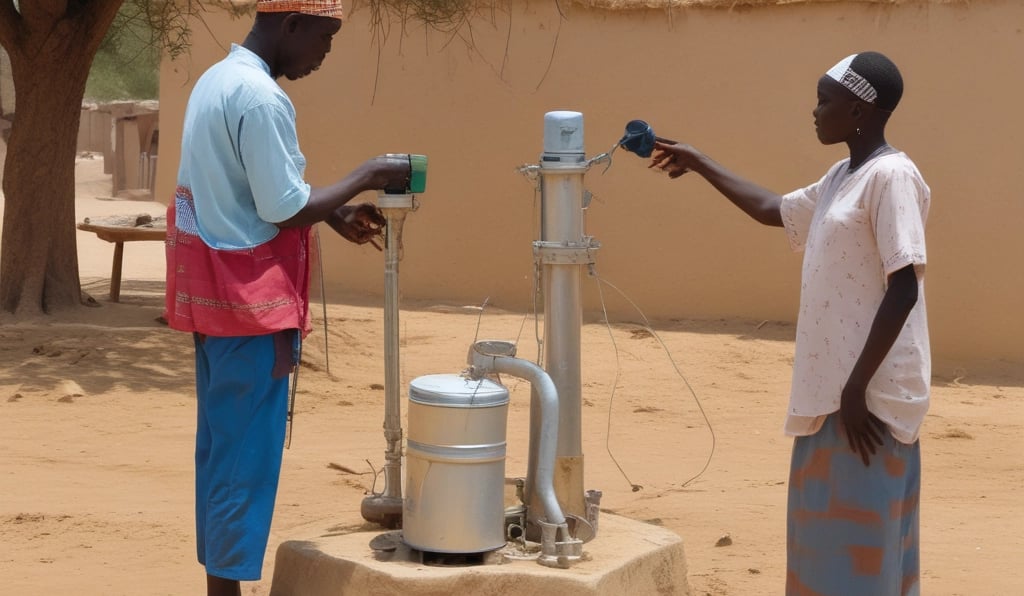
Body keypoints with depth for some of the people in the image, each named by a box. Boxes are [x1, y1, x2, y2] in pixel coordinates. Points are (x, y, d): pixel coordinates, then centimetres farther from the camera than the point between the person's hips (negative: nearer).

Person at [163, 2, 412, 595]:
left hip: (214, 294, 10)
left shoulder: (216, 80, 11)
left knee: (220, 448, 13)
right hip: (251, 300, -10)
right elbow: (287, 210, -20)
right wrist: (365, 176, -8)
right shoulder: (262, 98, -20)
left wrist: (337, 217, 13)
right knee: (247, 455, -3)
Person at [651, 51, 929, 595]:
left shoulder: (890, 177, -14)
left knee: (860, 539, -7)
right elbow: (772, 210, 33)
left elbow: (904, 288, -19)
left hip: (869, 392, -10)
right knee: (829, 534, 13)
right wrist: (699, 165, 34)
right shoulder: (840, 179, 15)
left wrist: (857, 387, -21)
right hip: (831, 388, 10)